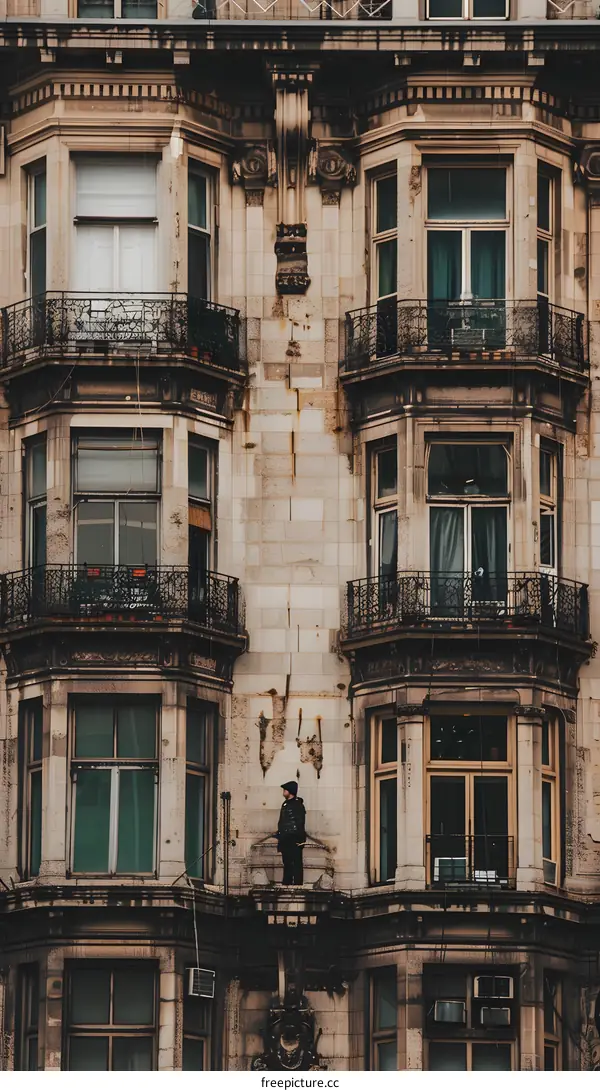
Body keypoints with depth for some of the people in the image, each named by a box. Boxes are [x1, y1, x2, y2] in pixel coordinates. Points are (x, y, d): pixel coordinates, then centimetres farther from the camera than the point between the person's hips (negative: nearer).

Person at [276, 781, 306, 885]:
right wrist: (279, 837, 17)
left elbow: (299, 822, -13)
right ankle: (287, 882, 15)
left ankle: (297, 882, -7)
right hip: (285, 839, 9)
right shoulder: (285, 804, 17)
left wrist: (298, 839, -18)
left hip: (294, 840, -9)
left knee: (296, 862, -7)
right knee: (287, 862, 11)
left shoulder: (298, 805, -8)